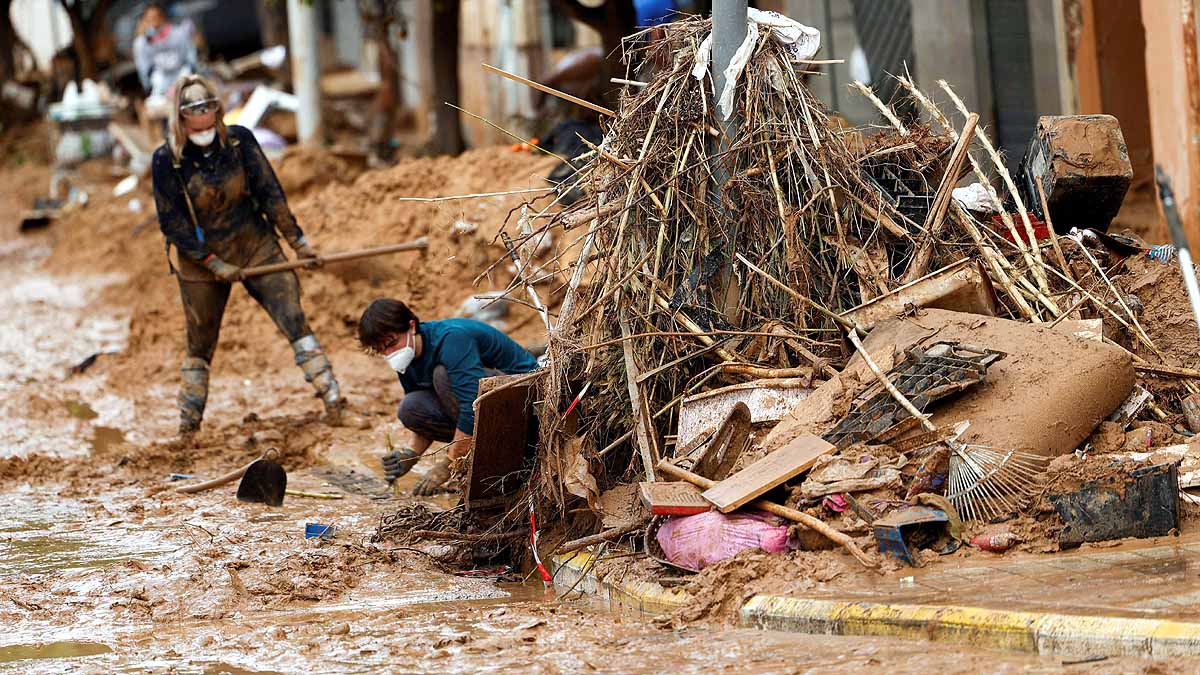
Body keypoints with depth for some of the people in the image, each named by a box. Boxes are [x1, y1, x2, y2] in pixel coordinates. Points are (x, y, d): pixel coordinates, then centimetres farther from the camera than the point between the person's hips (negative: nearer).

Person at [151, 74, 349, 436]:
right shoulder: (166, 160, -16)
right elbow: (171, 223, -12)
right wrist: (213, 263, -15)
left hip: (257, 246, 1)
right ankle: (187, 427, 21)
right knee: (199, 346, 10)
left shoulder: (239, 140, -11)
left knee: (293, 320, -13)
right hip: (202, 260, -1)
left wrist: (297, 240, 0)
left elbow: (270, 193, -3)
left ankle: (330, 394, -15)